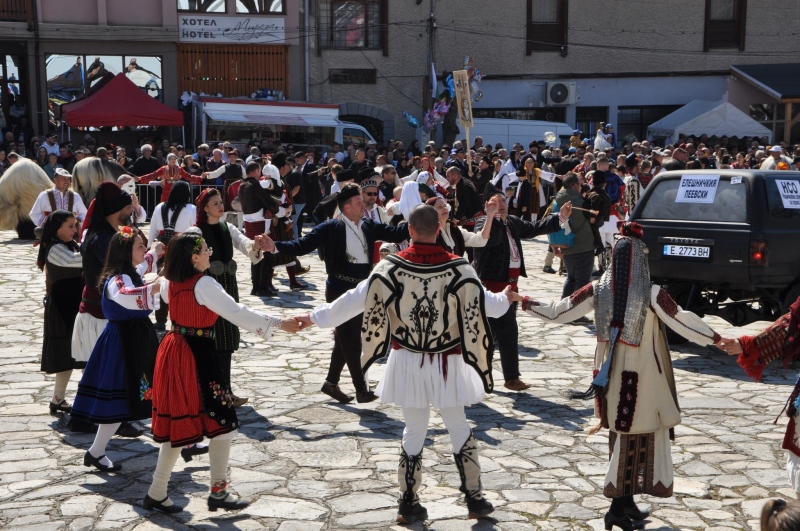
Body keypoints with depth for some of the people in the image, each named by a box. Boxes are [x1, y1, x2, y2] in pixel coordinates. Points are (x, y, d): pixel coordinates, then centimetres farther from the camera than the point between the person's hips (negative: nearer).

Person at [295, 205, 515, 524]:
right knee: (459, 429, 15)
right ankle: (474, 498, 21)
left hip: (408, 363, 1)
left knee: (413, 432, 14)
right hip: (448, 364, -1)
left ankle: (409, 503, 18)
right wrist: (506, 298, 22)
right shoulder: (458, 268, -13)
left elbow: (355, 300, -6)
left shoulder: (391, 267, -11)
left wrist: (314, 318, 6)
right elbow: (488, 305, -3)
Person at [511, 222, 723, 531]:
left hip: (611, 375, 4)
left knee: (621, 436, 15)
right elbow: (682, 321, -10)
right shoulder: (651, 294, -14)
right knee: (636, 439, 7)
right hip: (641, 377, -4)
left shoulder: (598, 290, -4)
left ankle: (626, 502, 22)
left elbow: (559, 312, 2)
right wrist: (716, 339, 1)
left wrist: (524, 302, 16)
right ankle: (619, 505, 7)